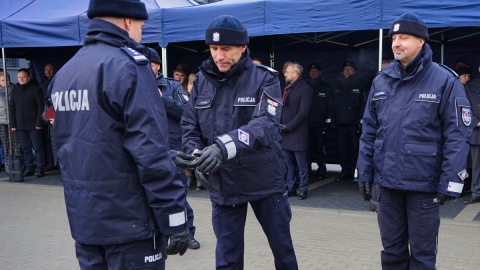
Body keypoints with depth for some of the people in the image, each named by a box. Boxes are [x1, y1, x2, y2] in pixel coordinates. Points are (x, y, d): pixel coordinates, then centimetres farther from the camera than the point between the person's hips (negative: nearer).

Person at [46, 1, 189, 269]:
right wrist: (174, 219, -16)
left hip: (84, 221, 8)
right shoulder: (127, 66, -15)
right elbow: (151, 152, -21)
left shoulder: (64, 73, 10)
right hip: (129, 222, -7)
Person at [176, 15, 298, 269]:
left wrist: (224, 146, -40)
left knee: (282, 246, 15)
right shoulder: (202, 81, 1)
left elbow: (265, 124, -25)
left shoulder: (264, 78, -10)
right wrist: (194, 153, -18)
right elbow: (190, 126, 4)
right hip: (222, 184, 3)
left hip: (264, 180, -2)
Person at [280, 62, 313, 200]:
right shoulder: (287, 88, 15)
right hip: (285, 133, 7)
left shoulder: (305, 89, -8)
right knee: (289, 164, 12)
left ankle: (303, 189, 8)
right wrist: (280, 124, 5)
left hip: (297, 133, -7)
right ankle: (291, 188, 20)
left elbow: (303, 111, -14)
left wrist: (288, 126, -15)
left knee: (301, 164, 0)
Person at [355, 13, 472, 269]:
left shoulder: (444, 80, -8)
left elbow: (457, 136, -10)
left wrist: (450, 183, -14)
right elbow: (369, 131, 10)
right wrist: (364, 172, 6)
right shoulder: (381, 80, 6)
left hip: (424, 183, -4)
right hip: (387, 181, 4)